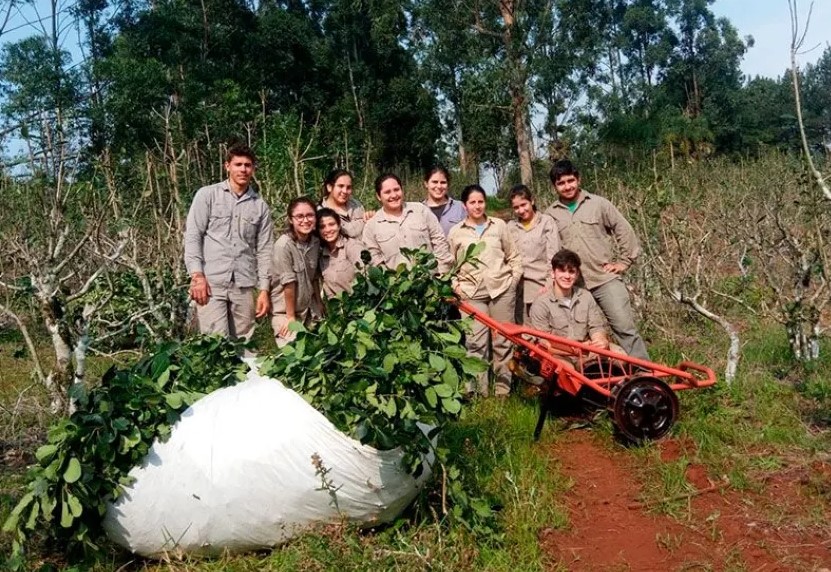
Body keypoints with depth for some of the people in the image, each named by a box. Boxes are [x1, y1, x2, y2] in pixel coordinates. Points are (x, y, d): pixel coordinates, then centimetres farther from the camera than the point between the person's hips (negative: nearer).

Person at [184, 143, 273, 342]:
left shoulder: (260, 206, 11)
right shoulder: (207, 195, 4)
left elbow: (264, 250, 11)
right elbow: (192, 236, -1)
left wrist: (264, 289, 5)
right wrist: (197, 275, -12)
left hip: (244, 285, 3)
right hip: (211, 282, -3)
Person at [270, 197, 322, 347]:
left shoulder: (315, 242, -3)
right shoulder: (284, 245, -22)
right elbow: (288, 283, -19)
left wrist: (319, 306, 10)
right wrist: (291, 316, -14)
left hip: (309, 309, 6)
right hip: (285, 311, -6)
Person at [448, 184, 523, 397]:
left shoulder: (499, 225, 9)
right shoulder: (455, 232, 8)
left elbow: (514, 256, 13)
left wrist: (514, 279, 3)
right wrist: (455, 285, 0)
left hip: (501, 289, 1)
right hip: (472, 294, 0)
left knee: (503, 340, 5)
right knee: (475, 343, -6)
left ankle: (503, 388, 15)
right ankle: (478, 391, 0)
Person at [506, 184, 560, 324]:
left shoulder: (547, 222, 0)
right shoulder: (511, 226, 10)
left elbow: (553, 257, -4)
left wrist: (549, 284, -10)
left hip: (541, 284, -3)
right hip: (518, 286, 3)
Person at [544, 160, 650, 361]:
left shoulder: (598, 204, 2)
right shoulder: (550, 215, 7)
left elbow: (624, 231, 7)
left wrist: (624, 261, 2)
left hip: (606, 279, -2)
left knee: (625, 327, -6)